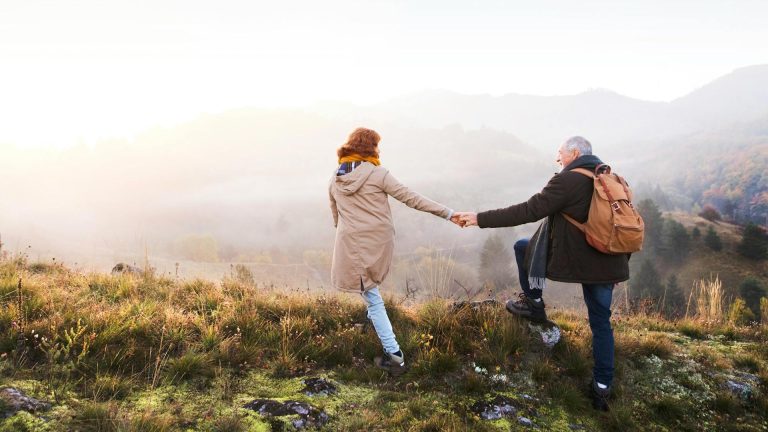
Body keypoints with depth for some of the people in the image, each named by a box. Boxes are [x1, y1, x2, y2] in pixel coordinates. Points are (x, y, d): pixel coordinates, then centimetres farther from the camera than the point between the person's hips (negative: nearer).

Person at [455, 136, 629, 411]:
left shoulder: (568, 180, -13)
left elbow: (528, 211, -19)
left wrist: (480, 219, -15)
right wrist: (620, 266, 24)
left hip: (571, 261, -7)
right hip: (607, 266, 7)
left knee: (522, 247, 16)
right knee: (601, 323, 17)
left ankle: (533, 303, 21)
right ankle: (602, 388, 17)